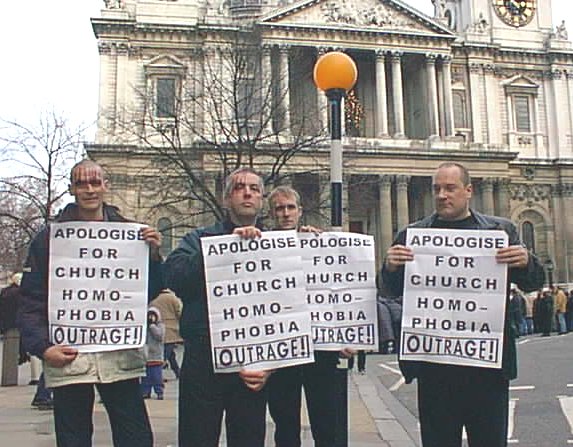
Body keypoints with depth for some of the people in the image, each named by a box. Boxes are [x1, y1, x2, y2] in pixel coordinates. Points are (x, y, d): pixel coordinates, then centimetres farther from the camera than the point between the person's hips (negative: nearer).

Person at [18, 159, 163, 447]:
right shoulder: (49, 238, 4)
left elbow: (149, 293, 8)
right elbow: (32, 302, 1)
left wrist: (153, 256, -8)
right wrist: (43, 347, -12)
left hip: (120, 356, 1)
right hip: (67, 356, 0)